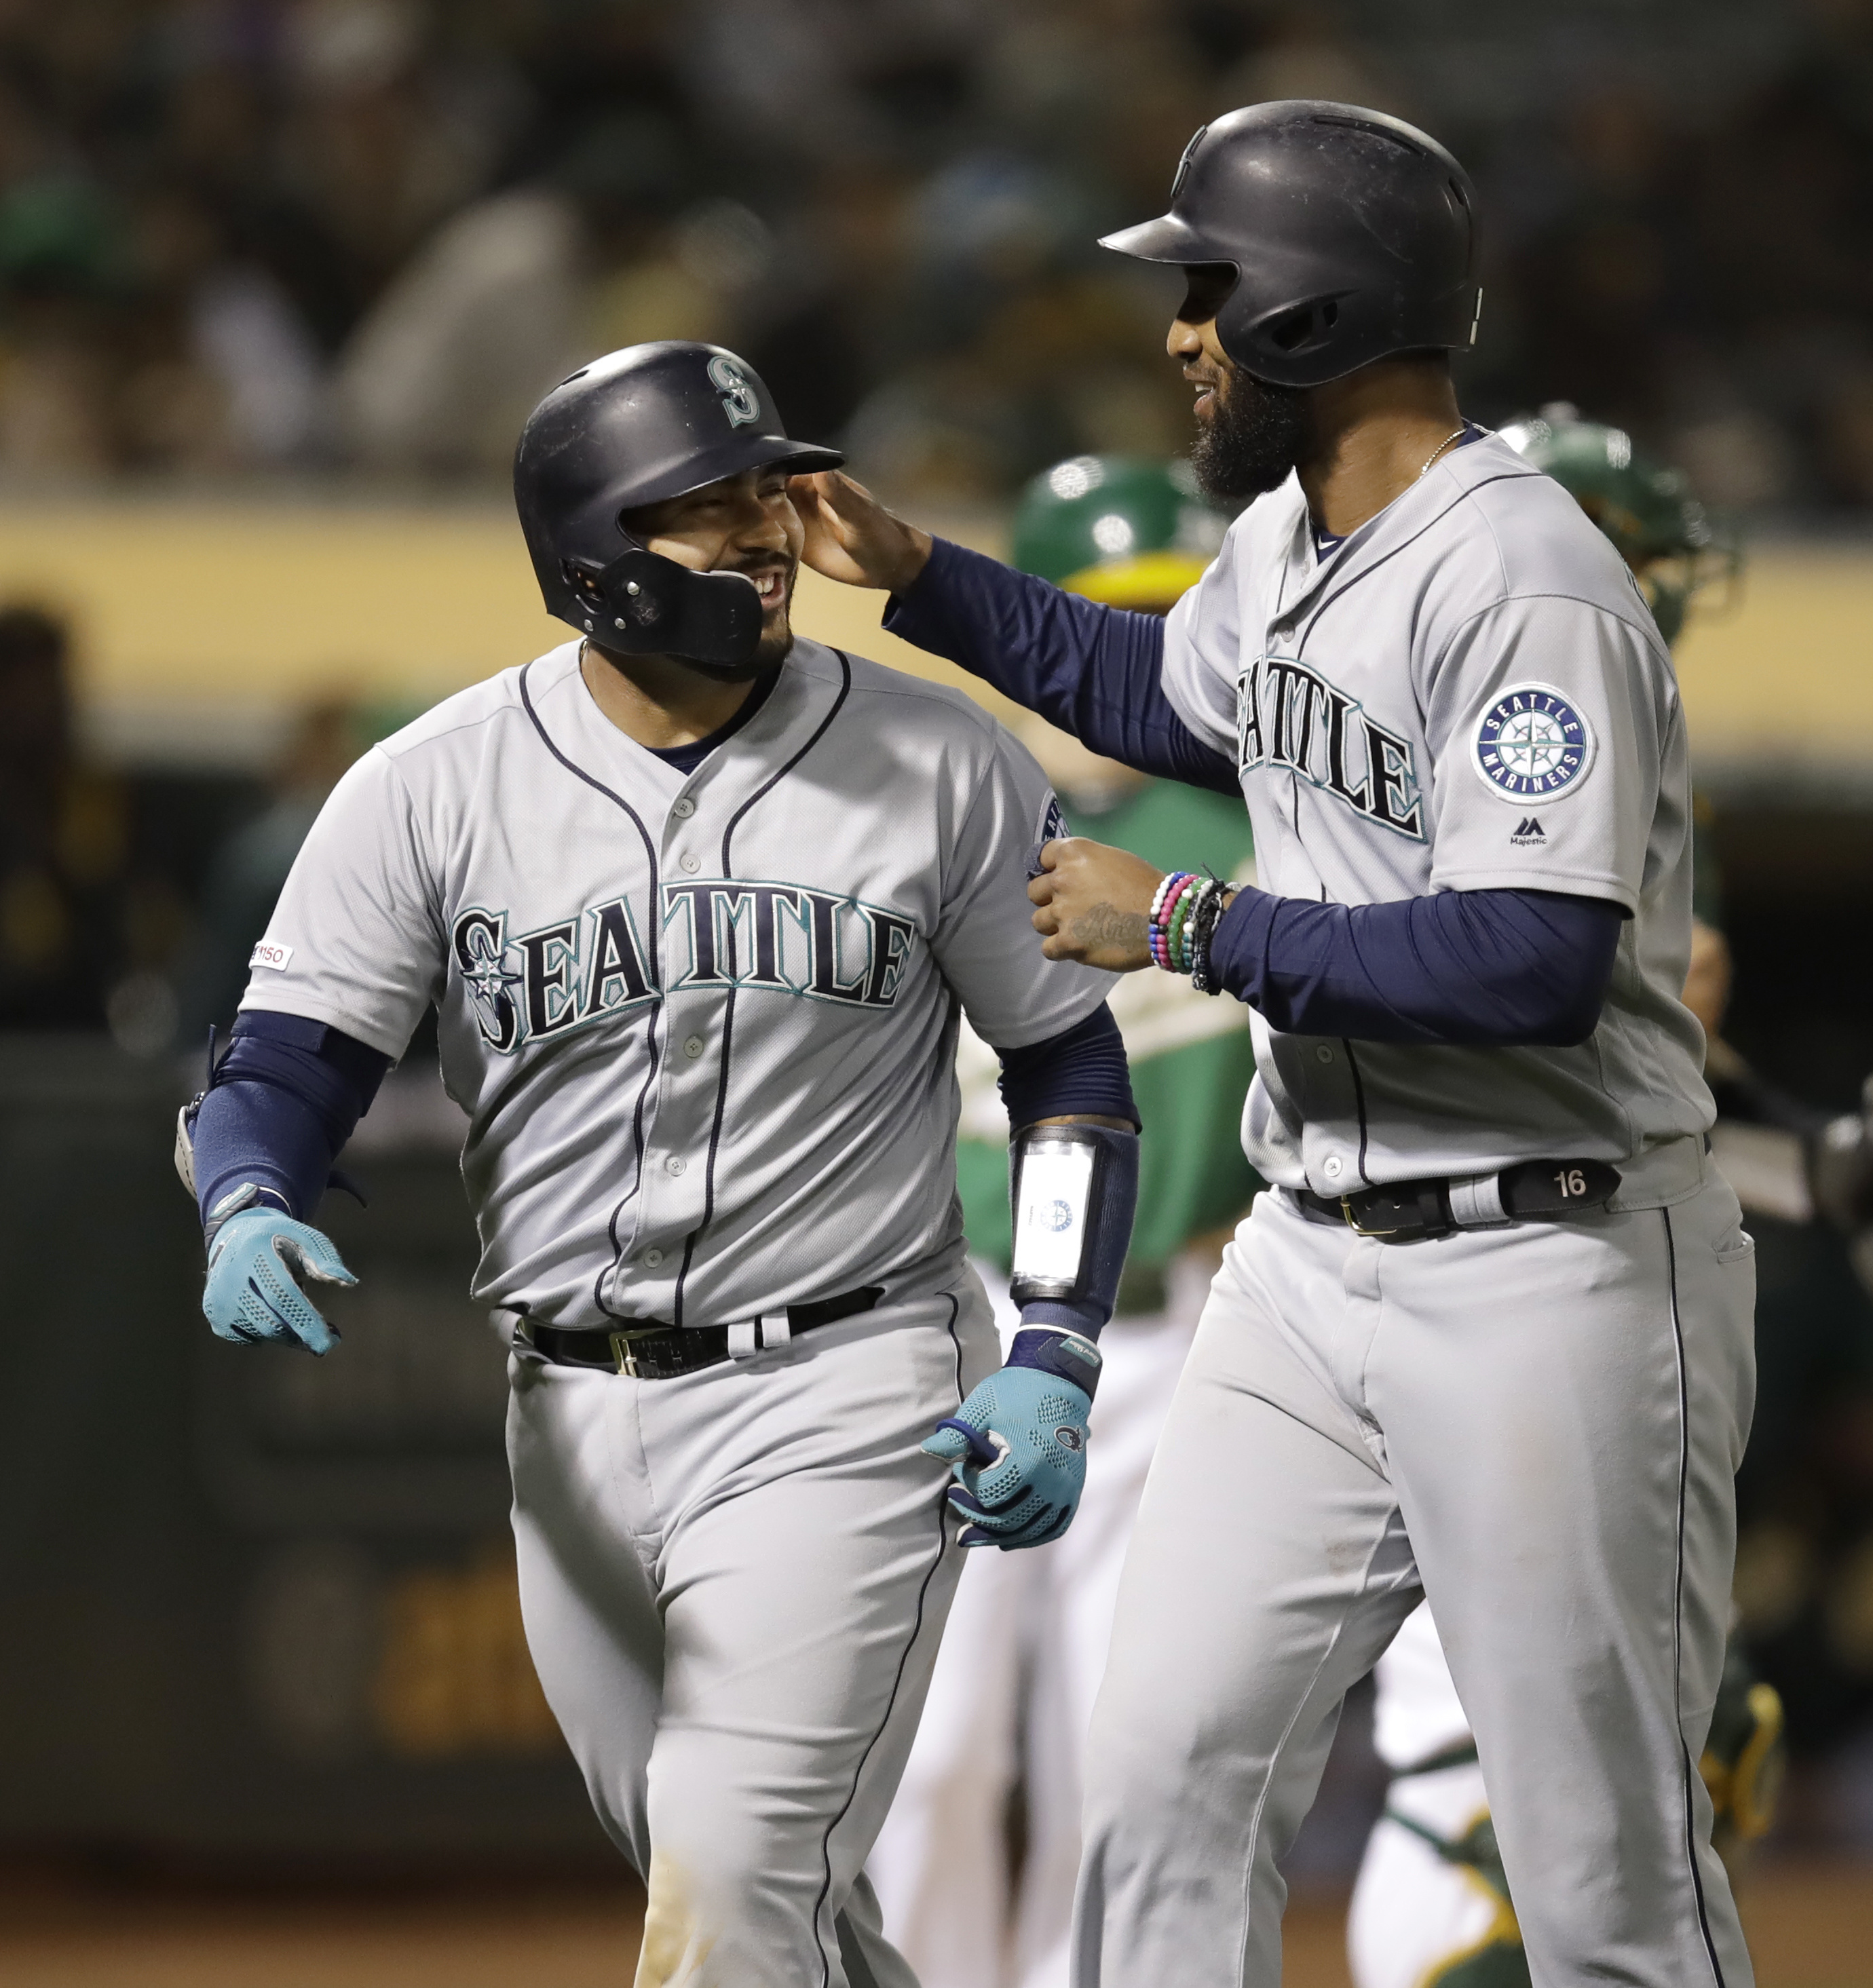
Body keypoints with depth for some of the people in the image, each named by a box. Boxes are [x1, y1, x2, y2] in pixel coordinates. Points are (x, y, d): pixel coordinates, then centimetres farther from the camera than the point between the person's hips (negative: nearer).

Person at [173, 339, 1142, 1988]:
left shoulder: (944, 767, -2)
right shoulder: (432, 788, 0)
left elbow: (1070, 1068, 5)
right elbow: (287, 1066, -1)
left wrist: (1056, 1361, -7)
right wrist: (246, 1219, -25)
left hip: (844, 1404, -3)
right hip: (574, 1422, 3)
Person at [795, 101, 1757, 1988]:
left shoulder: (1525, 590, -20)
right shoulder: (1276, 548, 10)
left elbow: (1532, 965, -29)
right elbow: (1172, 695, 34)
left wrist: (1186, 925, -20)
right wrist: (917, 575, 25)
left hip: (1549, 1280, -9)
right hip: (1309, 1263, 9)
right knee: (1169, 1759, 5)